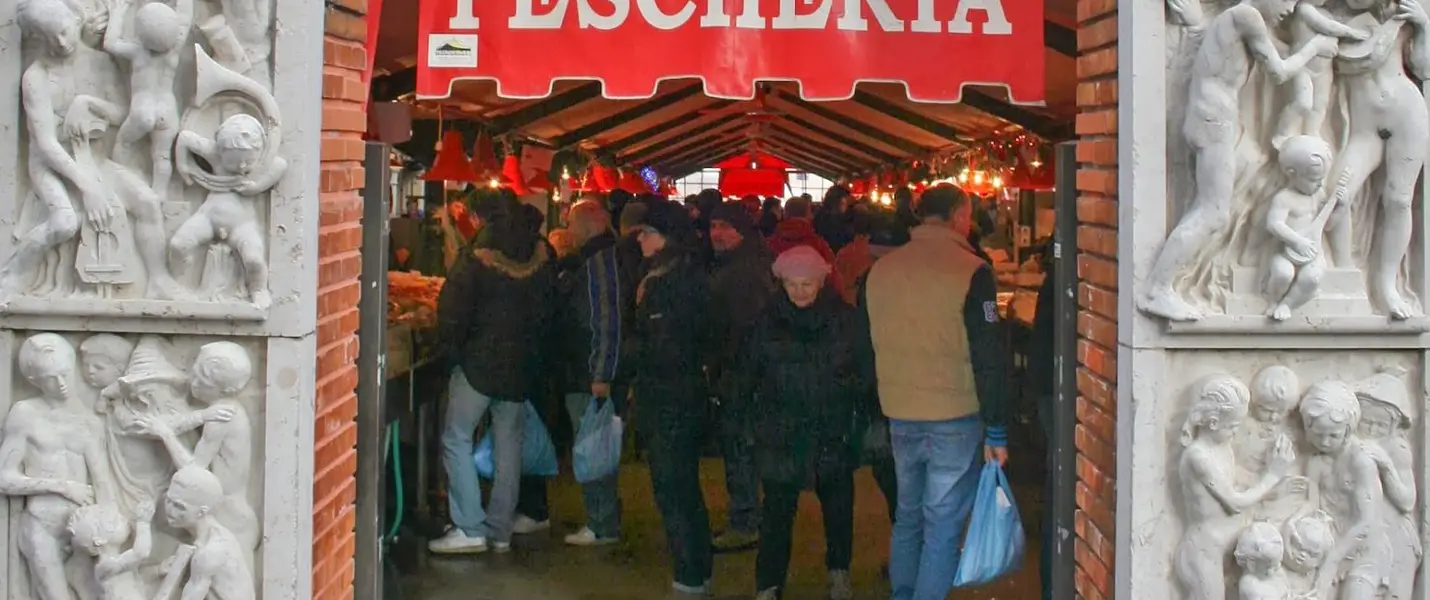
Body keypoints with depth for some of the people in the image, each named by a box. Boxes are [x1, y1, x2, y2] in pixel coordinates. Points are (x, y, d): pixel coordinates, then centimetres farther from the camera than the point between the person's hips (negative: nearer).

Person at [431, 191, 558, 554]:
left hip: (480, 361, -5)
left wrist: (454, 349, 0)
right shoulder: (543, 255, -1)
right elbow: (549, 309, 9)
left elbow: (452, 314, -16)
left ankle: (470, 528, -3)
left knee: (456, 439, 4)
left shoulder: (477, 259, -17)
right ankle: (501, 530, 17)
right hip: (523, 366, 5)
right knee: (509, 443, 12)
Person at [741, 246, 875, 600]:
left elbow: (866, 374, -3)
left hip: (834, 432, 0)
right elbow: (752, 371, 7)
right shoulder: (770, 321, 0)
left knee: (838, 504, 14)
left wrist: (862, 418, -6)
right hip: (782, 433, 0)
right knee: (777, 509, -4)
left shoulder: (846, 319, -5)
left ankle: (839, 570, 35)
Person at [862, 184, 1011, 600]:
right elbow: (988, 358, -13)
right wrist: (997, 430, -6)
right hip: (955, 419, -5)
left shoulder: (880, 270, 3)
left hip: (900, 417, 5)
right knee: (943, 527, 1)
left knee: (907, 517, 19)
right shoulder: (971, 272, -13)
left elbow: (870, 345, 12)